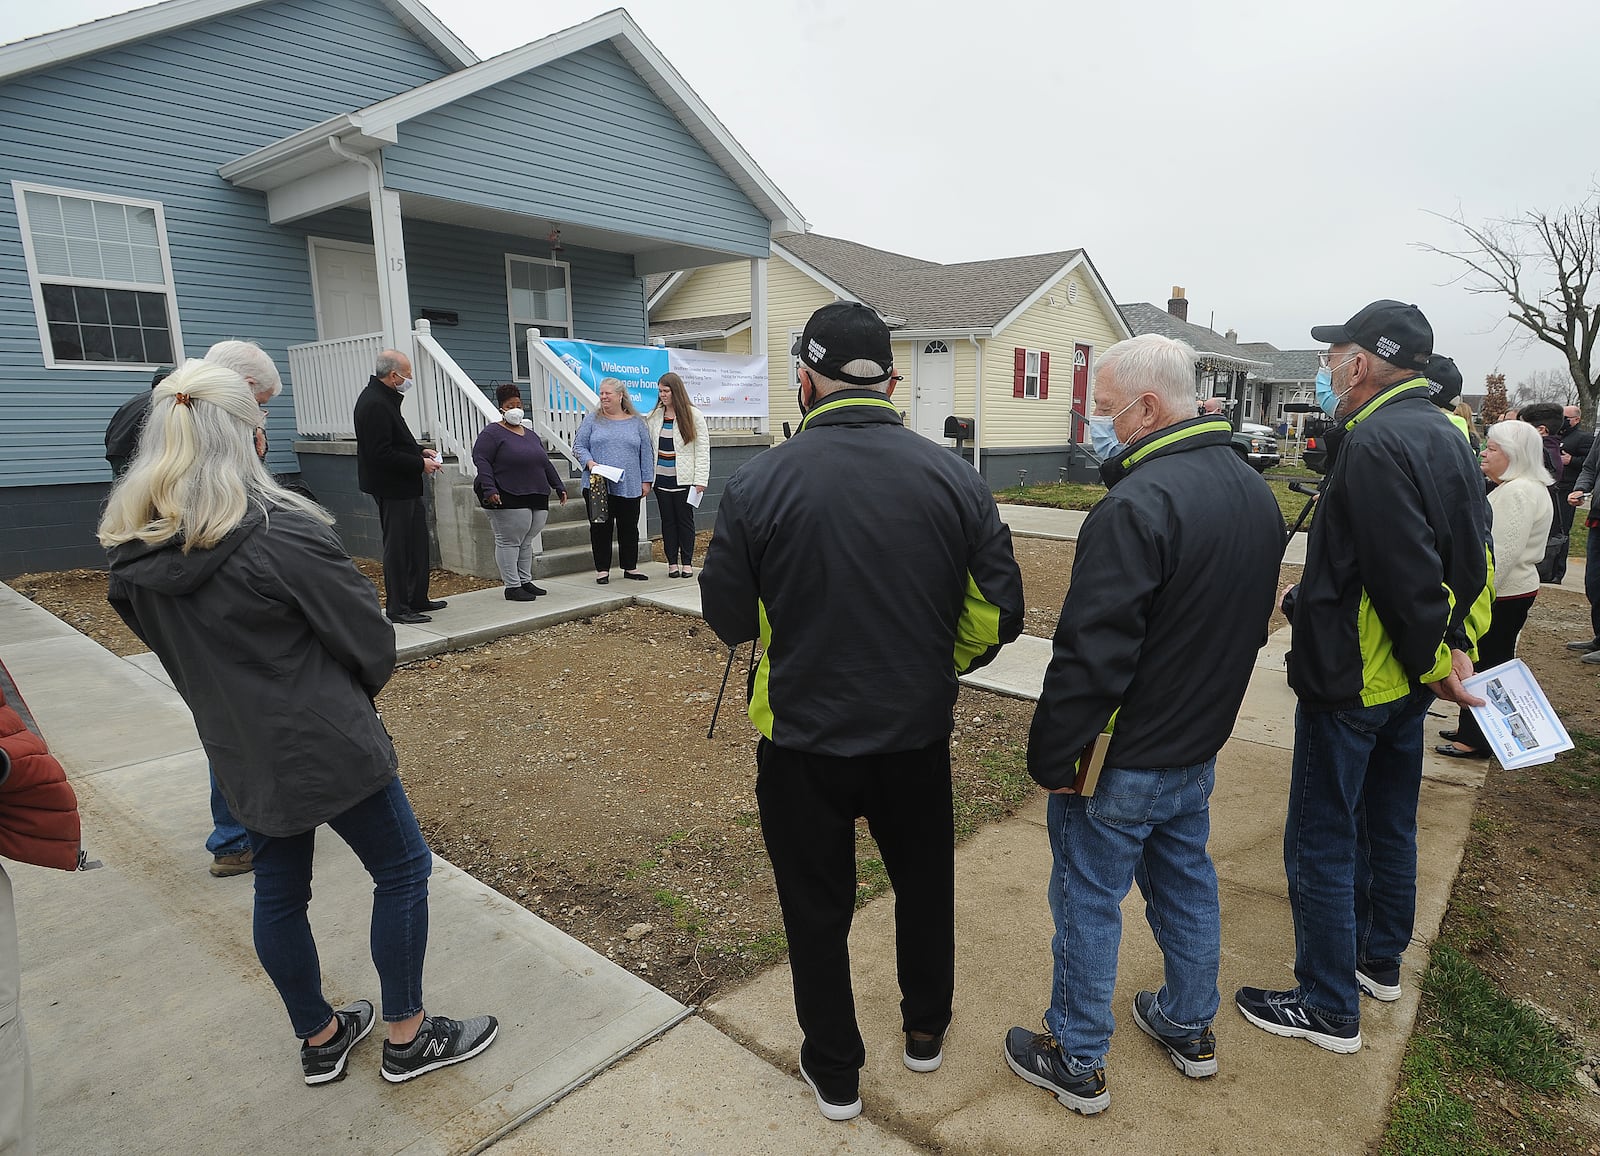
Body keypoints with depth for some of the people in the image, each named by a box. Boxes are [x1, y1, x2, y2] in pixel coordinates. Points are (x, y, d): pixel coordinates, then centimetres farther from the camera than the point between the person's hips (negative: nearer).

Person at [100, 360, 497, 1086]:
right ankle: (407, 1038, 22)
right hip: (325, 743, -7)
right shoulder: (280, 534, -22)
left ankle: (319, 1041, 36)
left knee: (278, 890, 19)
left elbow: (170, 644, 12)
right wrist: (355, 696, 6)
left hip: (240, 752, 7)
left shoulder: (133, 555, -1)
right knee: (402, 869, 9)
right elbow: (370, 638, -15)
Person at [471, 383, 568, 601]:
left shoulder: (530, 435, 21)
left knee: (526, 542, 11)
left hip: (537, 499, 7)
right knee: (509, 542, -4)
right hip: (508, 500, -7)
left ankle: (525, 582, 20)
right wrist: (489, 489, -21)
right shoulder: (492, 433, -2)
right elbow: (481, 460, -11)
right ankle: (512, 587, 1)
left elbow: (546, 464, 26)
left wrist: (559, 486, 24)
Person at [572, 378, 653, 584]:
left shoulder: (637, 422, 8)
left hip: (629, 487, 1)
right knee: (600, 527, 3)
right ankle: (602, 569, 12)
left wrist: (646, 480, 4)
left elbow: (646, 453, 9)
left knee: (629, 528, 8)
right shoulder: (593, 420, 6)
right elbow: (578, 446, 5)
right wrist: (589, 462, -14)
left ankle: (630, 567, 21)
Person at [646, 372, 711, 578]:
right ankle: (672, 562, 16)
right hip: (661, 478, 4)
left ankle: (687, 562, 13)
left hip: (684, 479, -3)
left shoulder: (693, 415, -3)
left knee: (685, 520, 4)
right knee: (667, 521, 8)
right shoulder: (654, 416, 8)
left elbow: (702, 449, -4)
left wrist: (700, 479, -11)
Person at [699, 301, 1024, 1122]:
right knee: (925, 884, 27)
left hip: (801, 739, -2)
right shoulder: (953, 477, -10)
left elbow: (727, 618, -7)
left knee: (817, 909, 19)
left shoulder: (759, 483, -17)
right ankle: (925, 1031, 48)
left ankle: (834, 1071, 38)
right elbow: (999, 613, -5)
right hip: (917, 736, 3)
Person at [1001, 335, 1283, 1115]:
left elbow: (1090, 656, -28)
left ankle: (1077, 1062, 27)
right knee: (1186, 883, 24)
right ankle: (1190, 1028, 44)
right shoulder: (1254, 491, 4)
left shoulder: (1138, 505, -27)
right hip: (1199, 749, 9)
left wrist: (1051, 759, -16)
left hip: (1123, 761, -8)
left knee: (1088, 902, 9)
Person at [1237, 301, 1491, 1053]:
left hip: (1349, 682, -10)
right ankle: (1380, 961, 41)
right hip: (1409, 680, 10)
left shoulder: (1374, 445, -22)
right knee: (1389, 825, 23)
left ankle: (1329, 1007, 15)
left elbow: (1408, 574, -24)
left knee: (1321, 841, 2)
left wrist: (1434, 659, -11)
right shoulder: (1446, 438, 10)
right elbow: (1472, 559, 11)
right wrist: (1453, 647, 7)